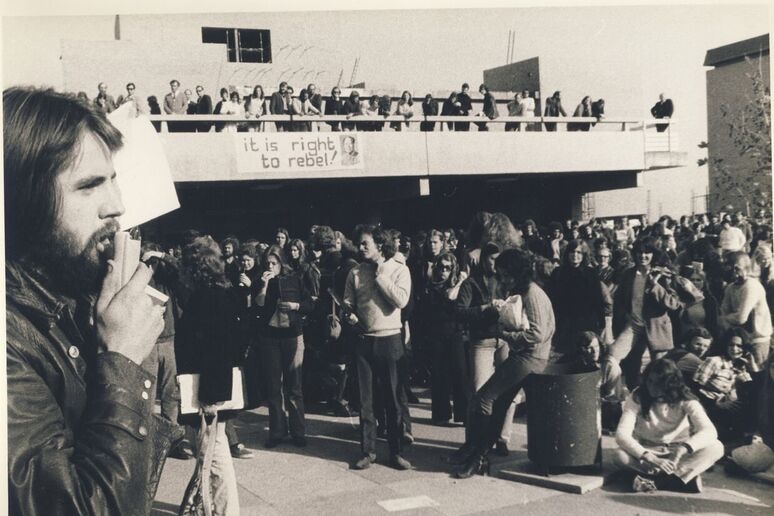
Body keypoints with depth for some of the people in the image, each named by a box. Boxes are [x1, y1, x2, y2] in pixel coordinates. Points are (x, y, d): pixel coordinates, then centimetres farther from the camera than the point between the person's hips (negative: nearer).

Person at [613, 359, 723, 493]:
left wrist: (683, 448, -44)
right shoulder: (637, 397, -15)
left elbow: (709, 431, -26)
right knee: (620, 455, -33)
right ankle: (685, 475, -31)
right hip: (648, 451, -1)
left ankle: (654, 479, -36)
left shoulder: (685, 400, -14)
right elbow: (622, 434, -25)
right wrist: (650, 458, -39)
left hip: (679, 454, 1)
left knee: (716, 448, -27)